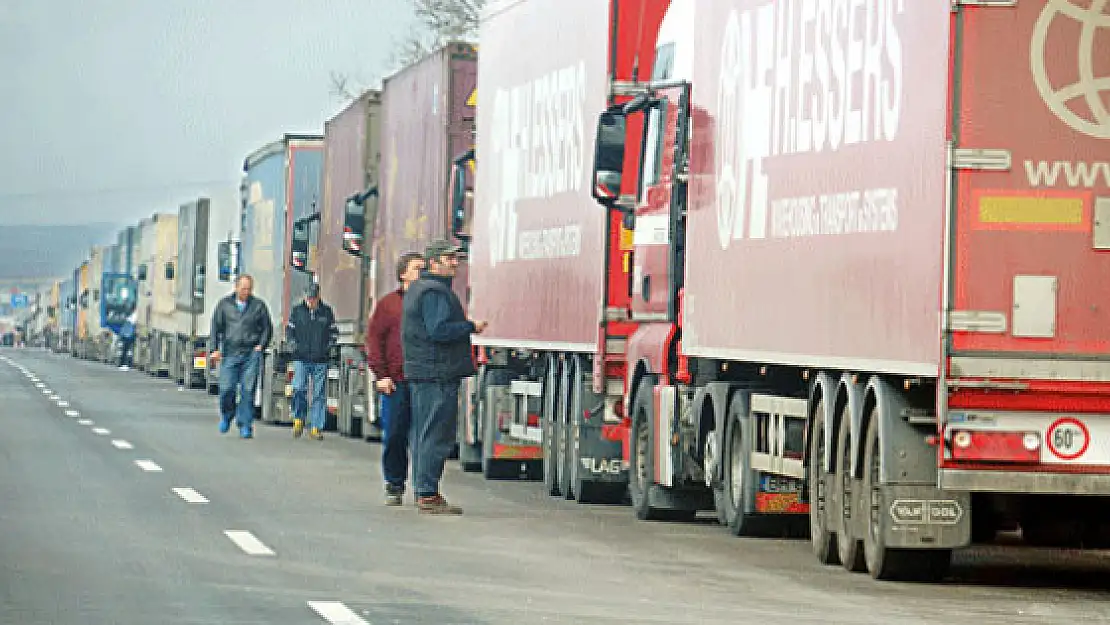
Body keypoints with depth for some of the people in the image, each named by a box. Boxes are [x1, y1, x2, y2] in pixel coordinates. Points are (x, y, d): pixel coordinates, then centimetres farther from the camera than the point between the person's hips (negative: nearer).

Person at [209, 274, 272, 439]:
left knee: (248, 390, -6)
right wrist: (214, 349, -3)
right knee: (227, 389, -4)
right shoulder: (224, 304, 9)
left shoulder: (259, 305, 7)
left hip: (251, 353, -1)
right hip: (230, 353, 1)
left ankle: (245, 426, -1)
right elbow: (216, 327, 7)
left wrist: (261, 345, 0)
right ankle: (226, 416, 24)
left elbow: (267, 328, 13)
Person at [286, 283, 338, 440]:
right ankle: (298, 419, 9)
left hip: (320, 360, 1)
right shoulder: (297, 311, 6)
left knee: (320, 395, 0)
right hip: (301, 358, -1)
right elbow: (289, 330, 13)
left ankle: (316, 427, 4)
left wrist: (328, 346, 0)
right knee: (299, 389, -12)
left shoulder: (326, 312, 7)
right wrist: (295, 344, 0)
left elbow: (334, 332, 15)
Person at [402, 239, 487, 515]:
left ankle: (423, 492, 19)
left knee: (424, 434, 14)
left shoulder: (418, 289, 19)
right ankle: (428, 494, -9)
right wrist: (471, 327, -13)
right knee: (437, 436, -9)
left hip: (420, 373, 11)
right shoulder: (434, 292, -14)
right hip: (438, 374, -11)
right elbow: (439, 330, -24)